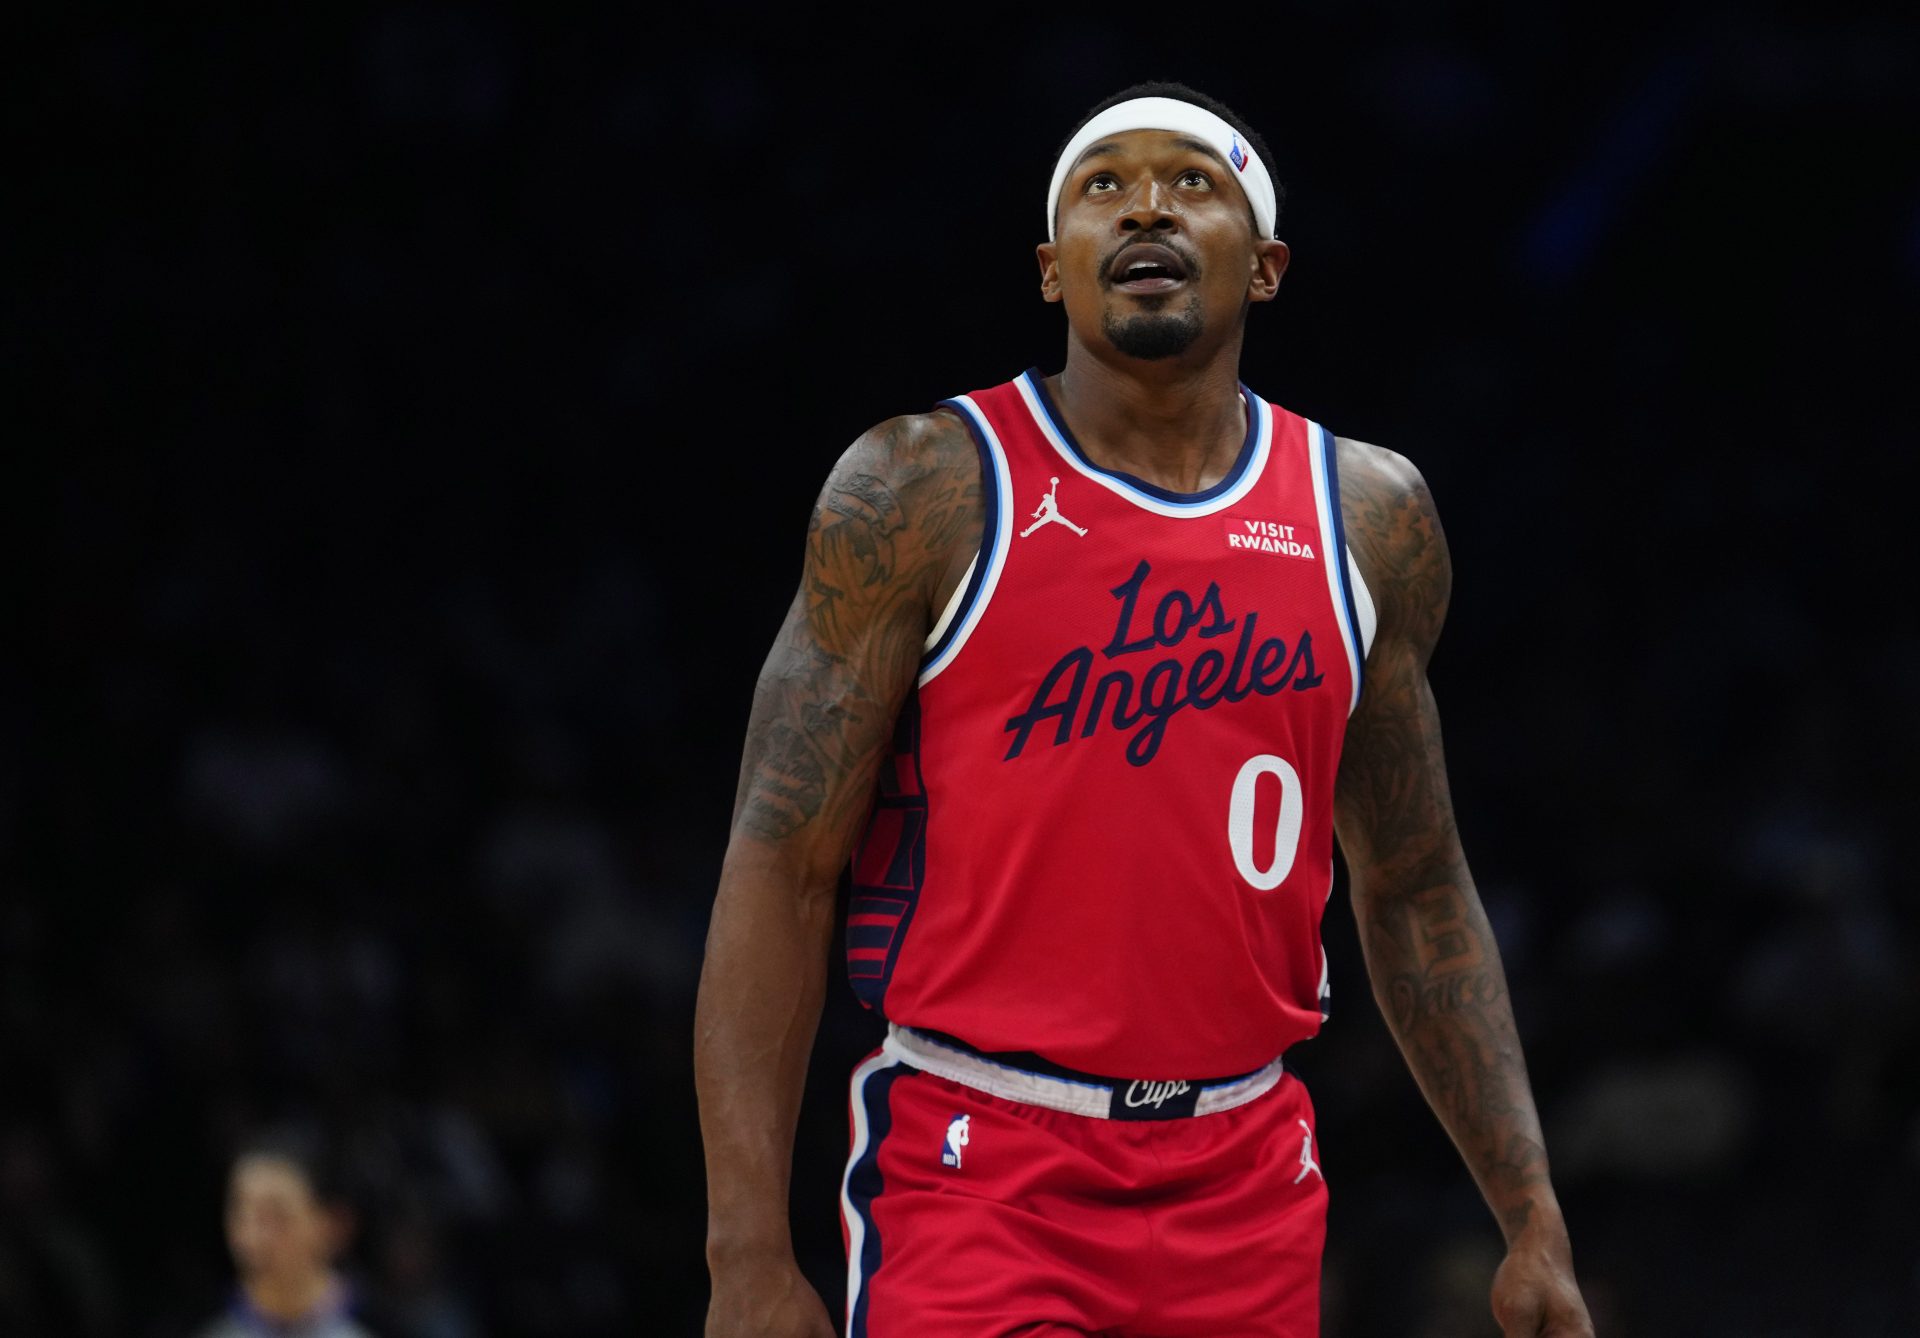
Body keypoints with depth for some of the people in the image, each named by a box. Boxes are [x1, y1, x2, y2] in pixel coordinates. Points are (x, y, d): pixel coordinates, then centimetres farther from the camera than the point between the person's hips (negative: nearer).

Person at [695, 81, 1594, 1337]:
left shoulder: (1369, 518, 9)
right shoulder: (927, 491, -4)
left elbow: (1415, 894, 17)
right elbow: (784, 868, -6)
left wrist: (1533, 1219, 10)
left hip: (1244, 1188, 4)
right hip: (975, 1175, -4)